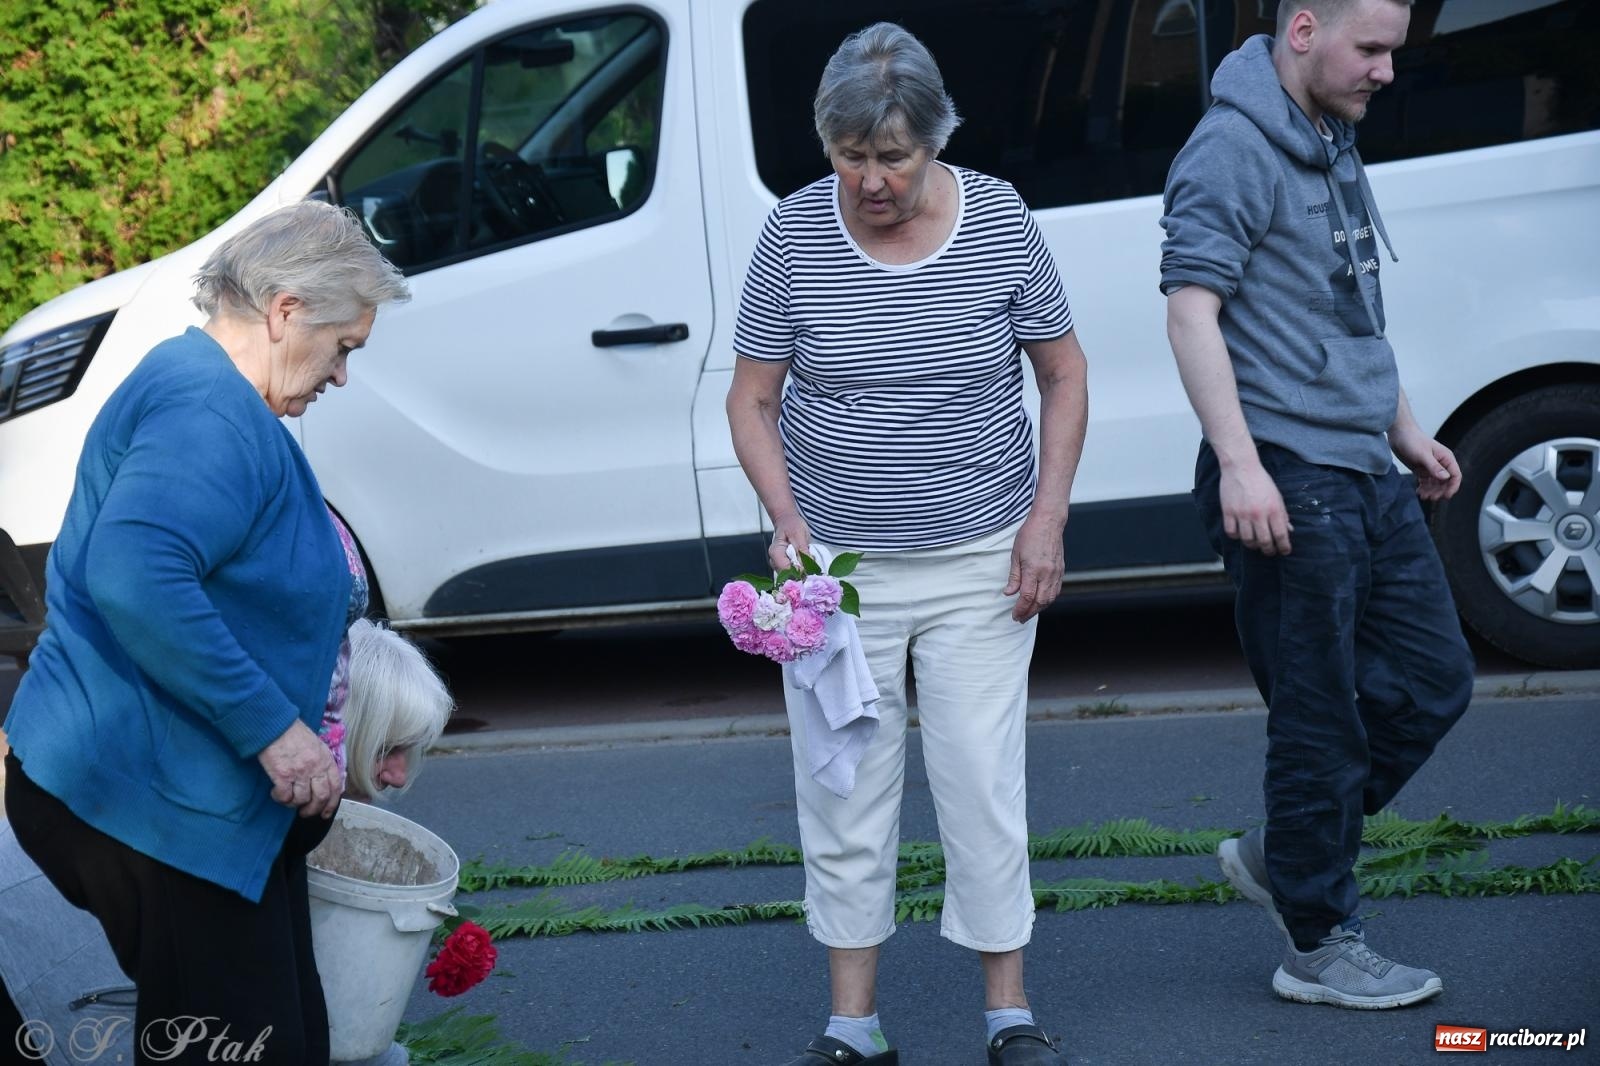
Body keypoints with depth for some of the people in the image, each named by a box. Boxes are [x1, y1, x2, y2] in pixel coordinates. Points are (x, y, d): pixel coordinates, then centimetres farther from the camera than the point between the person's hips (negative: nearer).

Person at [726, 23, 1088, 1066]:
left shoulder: (999, 219, -6)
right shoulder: (795, 234, -7)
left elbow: (1065, 373, 5)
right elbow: (752, 401, 2)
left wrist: (1048, 516, -4)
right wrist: (787, 520, -12)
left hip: (980, 563, -1)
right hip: (836, 564, 1)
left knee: (984, 786, 2)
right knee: (843, 794, 6)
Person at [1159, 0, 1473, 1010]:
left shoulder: (1335, 147, 17)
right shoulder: (1233, 150, -12)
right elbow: (1192, 311, -20)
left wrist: (1408, 433, 26)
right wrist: (1240, 463, -27)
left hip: (1369, 475, 9)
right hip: (1288, 481, -9)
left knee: (1432, 678, 12)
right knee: (1322, 722, -1)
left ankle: (1285, 853, 25)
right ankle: (1321, 947, 11)